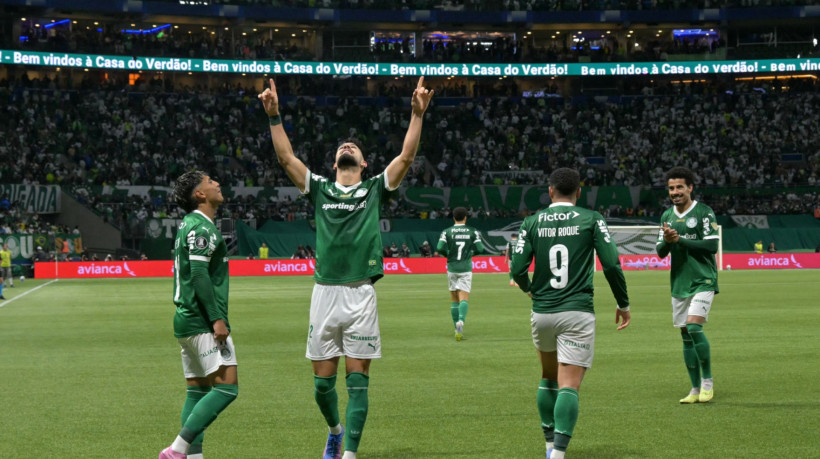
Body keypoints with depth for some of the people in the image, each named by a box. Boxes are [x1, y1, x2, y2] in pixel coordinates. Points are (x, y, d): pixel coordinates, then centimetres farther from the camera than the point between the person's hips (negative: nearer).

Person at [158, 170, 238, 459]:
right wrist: (217, 318, -22)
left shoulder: (189, 224, 18)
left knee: (197, 391, 8)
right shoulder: (201, 227, -13)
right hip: (202, 322, -10)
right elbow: (199, 274, -21)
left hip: (187, 320, 10)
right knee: (226, 387, -12)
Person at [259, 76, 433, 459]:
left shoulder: (375, 189, 9)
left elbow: (406, 156, 0)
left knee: (357, 381, -4)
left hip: (360, 296, -2)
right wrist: (274, 117, -2)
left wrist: (417, 114, -8)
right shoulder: (319, 188, 12)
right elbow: (286, 158, 6)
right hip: (324, 294, 2)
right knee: (323, 382, 7)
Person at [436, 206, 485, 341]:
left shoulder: (447, 232, -1)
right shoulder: (473, 232, 0)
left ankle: (458, 329, 13)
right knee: (464, 298, -5)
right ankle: (461, 321, -31)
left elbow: (440, 248, -12)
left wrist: (448, 254, 8)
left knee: (454, 299, 11)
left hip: (452, 268, 1)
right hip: (466, 268, -1)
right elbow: (479, 249, -5)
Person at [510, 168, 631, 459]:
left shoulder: (532, 222, 3)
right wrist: (623, 304, 8)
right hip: (577, 314, -3)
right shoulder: (591, 220, -2)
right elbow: (611, 265, -6)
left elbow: (517, 269, 1)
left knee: (548, 379, 22)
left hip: (542, 313, 3)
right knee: (569, 386, -6)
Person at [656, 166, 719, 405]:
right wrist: (666, 241, -11)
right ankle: (696, 389, 13)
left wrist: (680, 240, -17)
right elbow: (660, 252, 11)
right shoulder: (667, 216, 12)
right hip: (679, 283, 6)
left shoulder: (704, 212, -5)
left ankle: (708, 382, -5)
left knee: (694, 327, -20)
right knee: (685, 335, 6)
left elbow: (712, 245, -13)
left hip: (703, 281, -6)